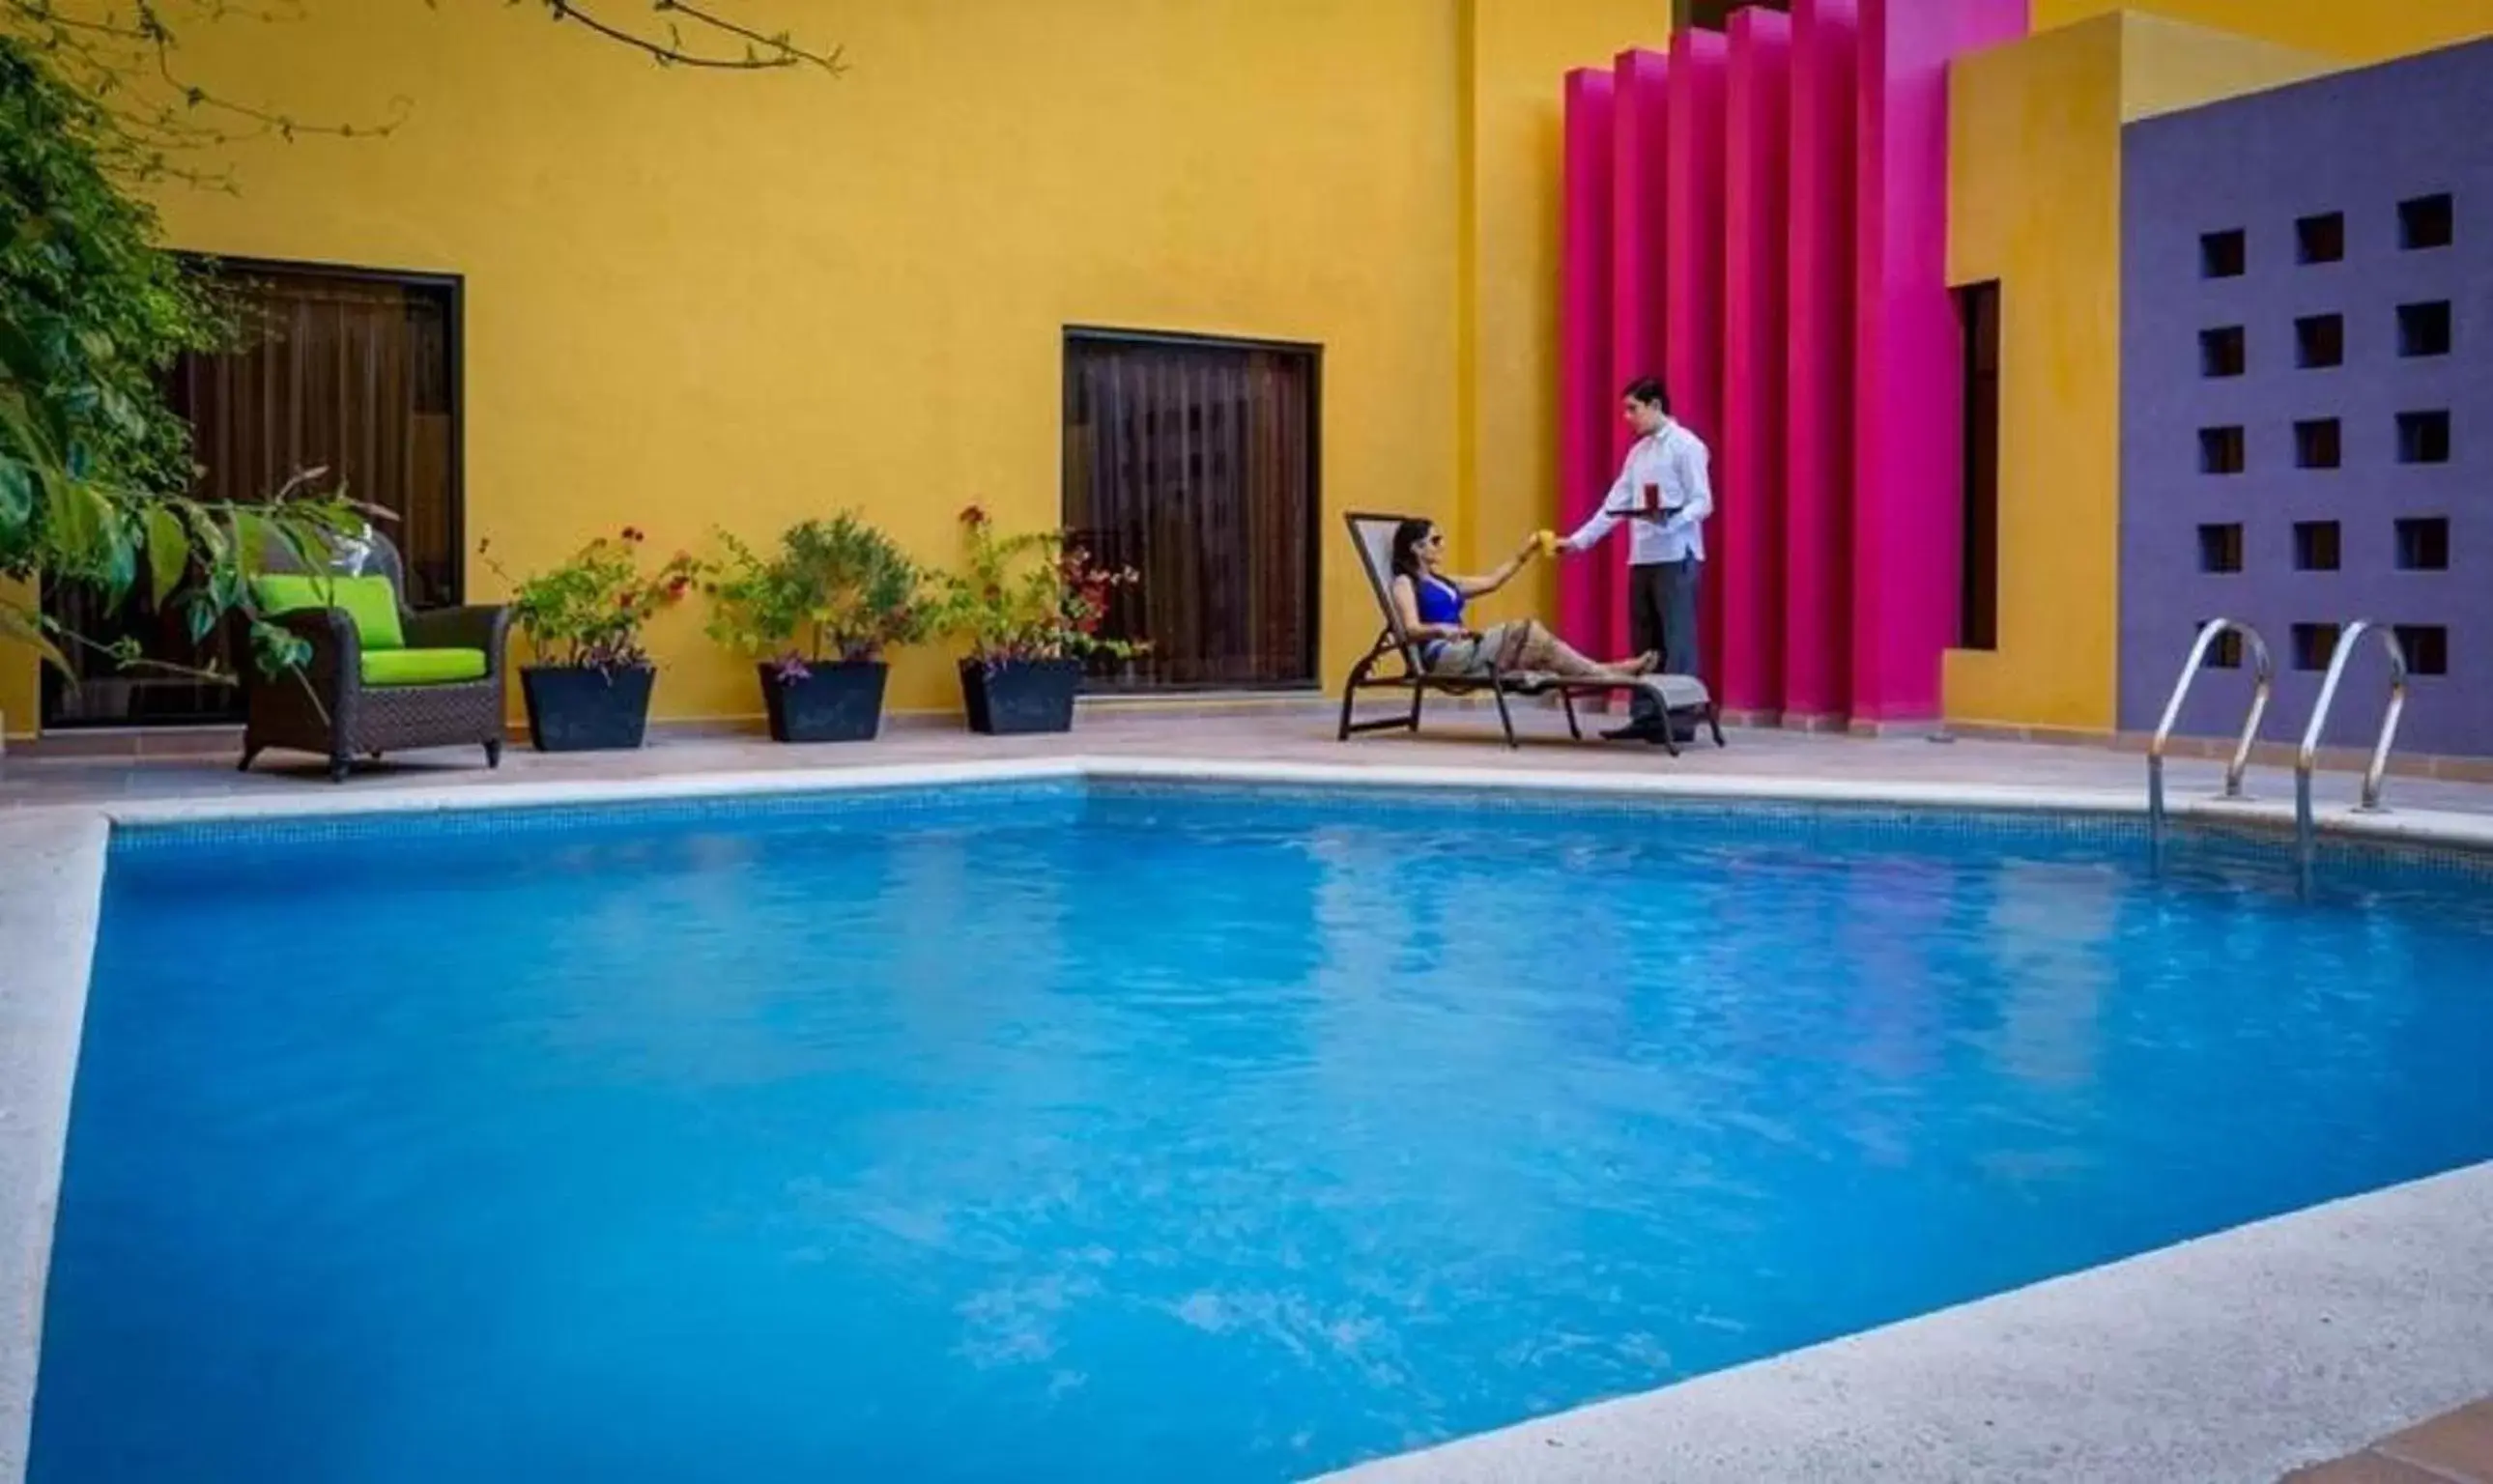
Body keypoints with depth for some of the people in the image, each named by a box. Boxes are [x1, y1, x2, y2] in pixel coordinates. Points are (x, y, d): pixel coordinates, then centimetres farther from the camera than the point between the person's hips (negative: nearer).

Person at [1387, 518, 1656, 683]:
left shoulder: (1444, 582, 28)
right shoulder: (1405, 583, 4)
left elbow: (1493, 581, 28)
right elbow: (1412, 629, -11)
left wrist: (1526, 551, 23)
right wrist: (1441, 629, -31)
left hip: (1467, 651, 8)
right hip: (1443, 657, -8)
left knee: (1528, 638, -17)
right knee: (1525, 632, -21)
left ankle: (1602, 673, -28)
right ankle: (1601, 676, -20)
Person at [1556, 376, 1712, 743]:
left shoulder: (1686, 446, -5)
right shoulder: (1638, 451, 17)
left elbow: (1703, 503, -11)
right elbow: (1615, 504, 17)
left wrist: (1670, 520, -29)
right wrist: (1579, 540, 11)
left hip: (1677, 556, -8)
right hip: (1642, 557, 8)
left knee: (1676, 640, -6)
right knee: (1643, 642, 8)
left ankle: (1680, 720, -4)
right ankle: (1646, 716, 13)